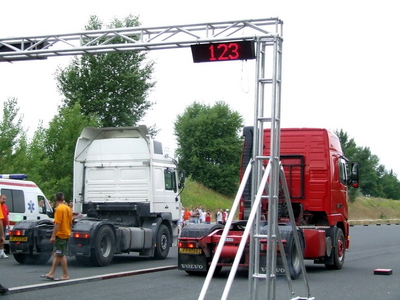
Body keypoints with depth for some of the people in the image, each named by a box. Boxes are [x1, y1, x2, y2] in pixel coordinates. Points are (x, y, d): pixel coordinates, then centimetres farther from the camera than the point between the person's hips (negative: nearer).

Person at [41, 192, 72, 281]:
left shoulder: (59, 208, -16)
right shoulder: (68, 208, 9)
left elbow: (57, 224, -21)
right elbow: (70, 222, 16)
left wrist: (53, 236, -19)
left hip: (60, 235, -9)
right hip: (66, 234, 9)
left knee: (61, 255, -3)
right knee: (56, 254, 12)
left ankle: (65, 275, 1)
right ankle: (51, 274, 15)